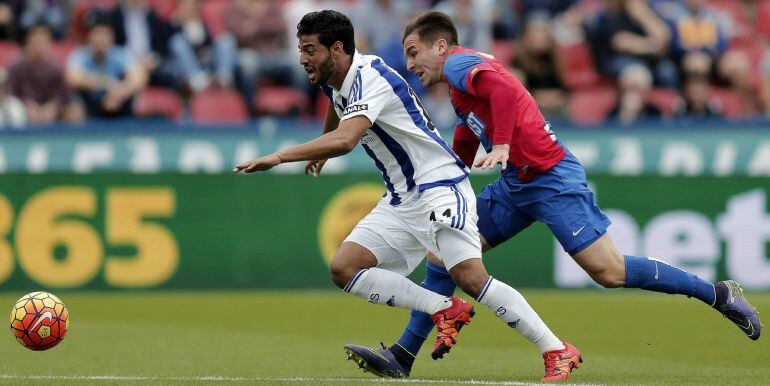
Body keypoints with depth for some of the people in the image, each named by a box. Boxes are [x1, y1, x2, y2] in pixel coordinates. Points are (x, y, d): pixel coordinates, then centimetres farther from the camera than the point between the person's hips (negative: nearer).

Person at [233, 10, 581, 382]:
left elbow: (345, 139, -38)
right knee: (344, 269, -6)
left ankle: (558, 352, -15)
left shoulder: (370, 78, -21)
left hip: (439, 186, -9)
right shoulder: (335, 80, 8)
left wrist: (279, 157, -37)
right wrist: (321, 151, 49)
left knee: (471, 278, -23)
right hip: (400, 199, 9)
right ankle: (445, 310, -3)